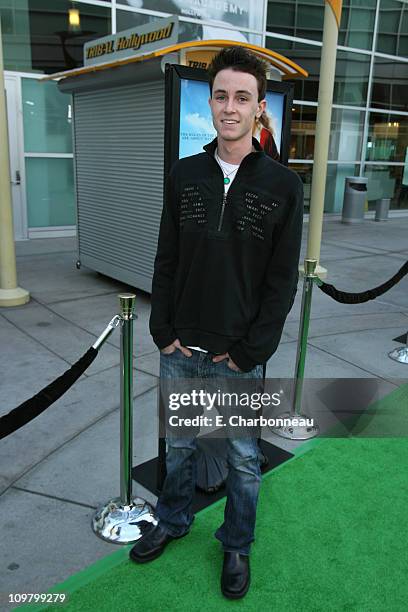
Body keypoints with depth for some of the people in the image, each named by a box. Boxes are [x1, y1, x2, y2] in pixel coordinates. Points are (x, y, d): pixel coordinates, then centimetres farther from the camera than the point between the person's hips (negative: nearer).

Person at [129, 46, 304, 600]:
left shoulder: (282, 185, -7)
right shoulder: (184, 174, 2)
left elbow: (282, 281, -7)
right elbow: (166, 261, 5)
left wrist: (248, 353, -11)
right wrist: (164, 333, -2)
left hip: (239, 358, -2)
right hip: (179, 351, 3)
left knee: (243, 458, 14)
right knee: (179, 445, 20)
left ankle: (237, 545, 38)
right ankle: (173, 521, 45)